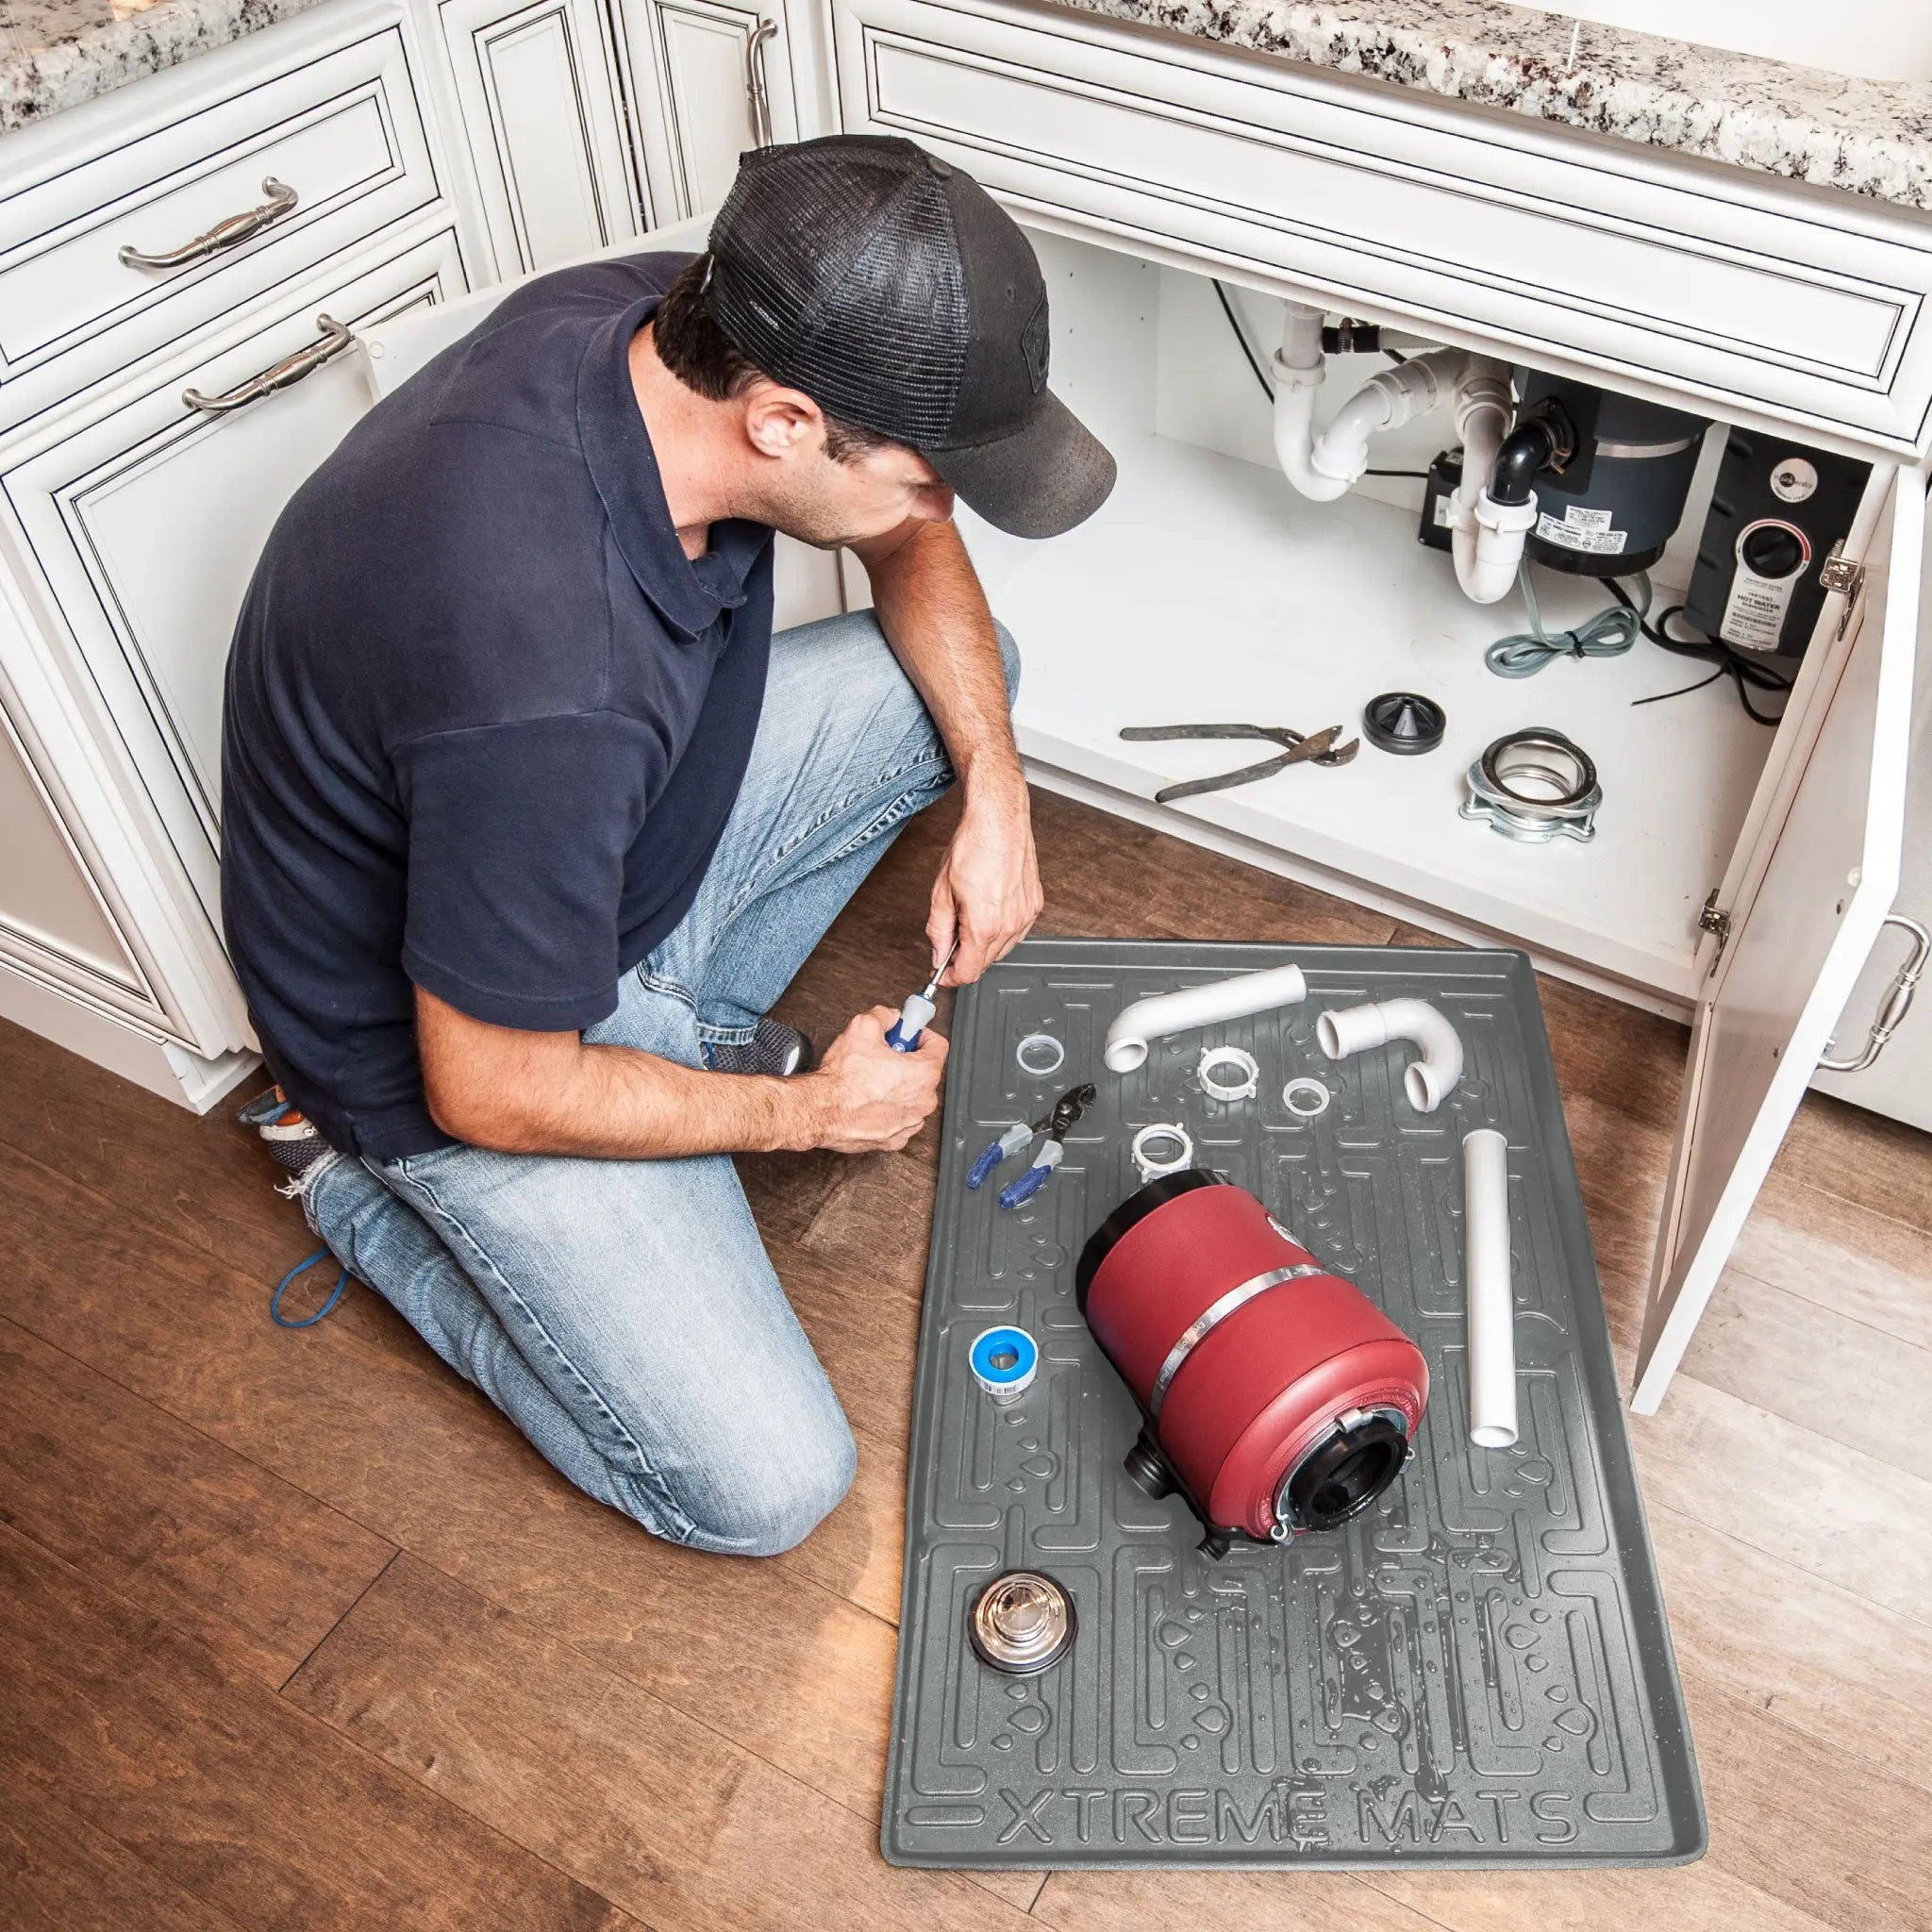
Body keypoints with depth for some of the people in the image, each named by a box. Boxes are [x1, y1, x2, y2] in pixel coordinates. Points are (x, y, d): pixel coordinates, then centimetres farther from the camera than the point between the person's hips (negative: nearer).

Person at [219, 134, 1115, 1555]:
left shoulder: (686, 324, -18)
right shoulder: (543, 684, -42)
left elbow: (911, 546, 2)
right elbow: (492, 1093, -28)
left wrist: (995, 789, -11)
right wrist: (813, 1112, -14)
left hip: (632, 828, 7)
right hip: (460, 1044, -7)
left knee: (963, 671, 3)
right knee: (765, 1486, -8)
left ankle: (690, 1022, 12)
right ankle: (367, 1189, 9)